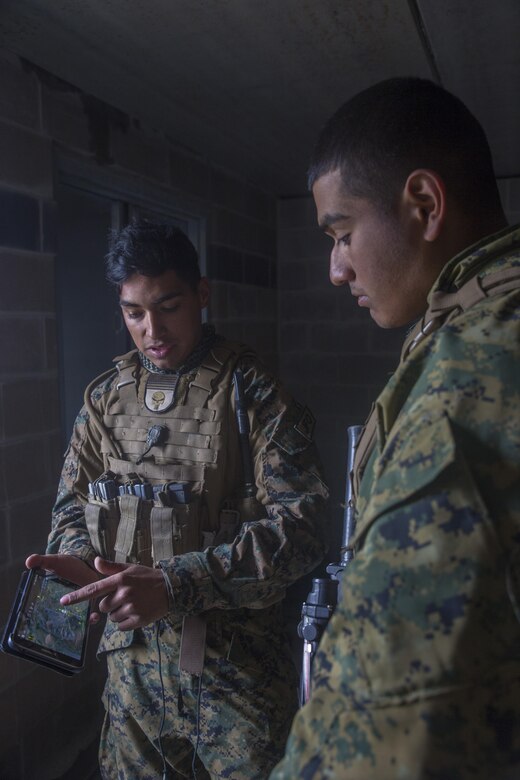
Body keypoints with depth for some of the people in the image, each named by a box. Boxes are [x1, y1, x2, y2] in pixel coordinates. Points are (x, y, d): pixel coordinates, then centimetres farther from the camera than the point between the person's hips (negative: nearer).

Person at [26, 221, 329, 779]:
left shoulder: (252, 393, -11)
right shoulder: (107, 396, 4)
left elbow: (300, 523, -19)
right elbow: (73, 502, 11)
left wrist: (175, 584, -27)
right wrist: (79, 560, -11)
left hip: (237, 656, -4)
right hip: (133, 654, 4)